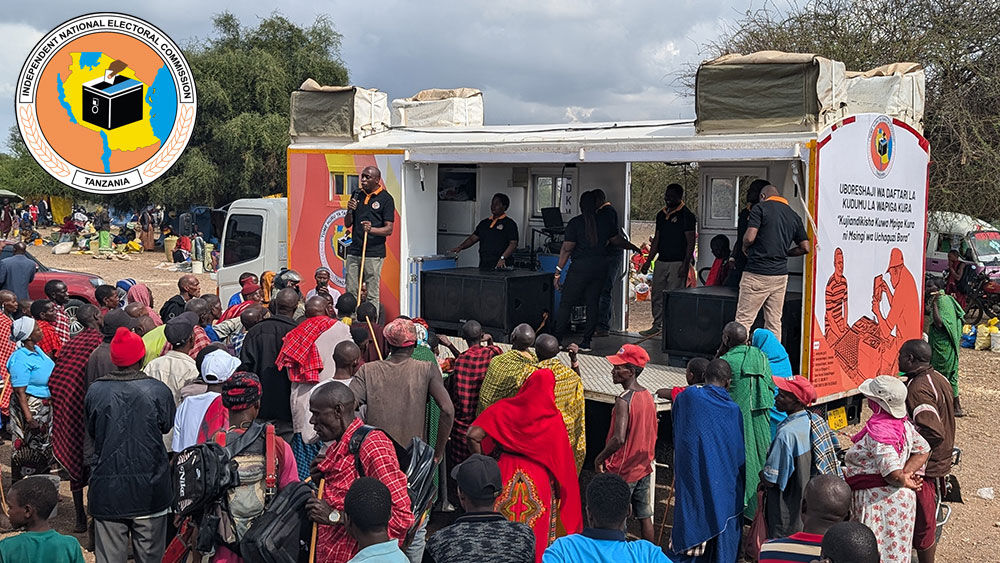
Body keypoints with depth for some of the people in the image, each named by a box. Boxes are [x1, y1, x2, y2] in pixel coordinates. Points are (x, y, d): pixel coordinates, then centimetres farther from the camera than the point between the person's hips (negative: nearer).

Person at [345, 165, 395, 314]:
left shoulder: (386, 199, -2)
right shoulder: (357, 195, 13)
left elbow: (389, 229, -7)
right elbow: (347, 224, 16)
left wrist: (371, 229, -25)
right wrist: (350, 211, -5)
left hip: (374, 253, -5)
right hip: (354, 250, 5)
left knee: (372, 294, -3)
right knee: (351, 292, 5)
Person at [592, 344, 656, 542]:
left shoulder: (624, 401, -22)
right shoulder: (648, 396, 4)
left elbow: (619, 439, -29)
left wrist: (599, 459, -16)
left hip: (623, 469, -8)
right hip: (644, 466, 8)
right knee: (645, 516, 15)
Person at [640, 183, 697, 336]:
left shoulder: (686, 215, -6)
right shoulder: (661, 214, 15)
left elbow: (691, 242, -10)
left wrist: (685, 264, -17)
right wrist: (648, 261, 16)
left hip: (678, 262, -7)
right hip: (661, 261, 7)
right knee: (657, 294, 9)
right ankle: (657, 325, 19)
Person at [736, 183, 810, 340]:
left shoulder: (760, 208, -3)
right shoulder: (794, 216, 12)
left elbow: (749, 238, -15)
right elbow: (805, 248, 10)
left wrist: (744, 247, 7)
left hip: (757, 273, -5)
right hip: (781, 274, 5)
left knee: (744, 320, -3)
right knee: (774, 322, 11)